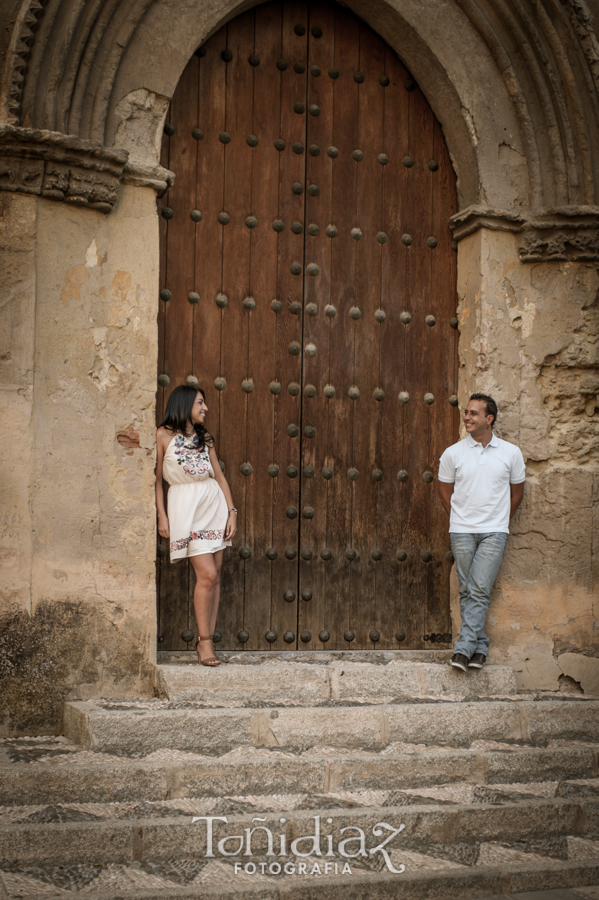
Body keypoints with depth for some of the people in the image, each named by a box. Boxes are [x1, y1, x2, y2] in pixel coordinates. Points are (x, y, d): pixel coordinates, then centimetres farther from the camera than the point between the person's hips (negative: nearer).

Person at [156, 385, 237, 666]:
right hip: (186, 508, -5)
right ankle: (205, 640, -3)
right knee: (207, 574, -13)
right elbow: (157, 478, -1)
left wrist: (232, 511, 6)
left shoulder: (205, 438, 15)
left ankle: (206, 639, 7)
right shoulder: (164, 435, -1)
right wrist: (162, 516, -7)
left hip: (214, 504, 6)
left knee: (214, 575, 1)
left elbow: (219, 476, 14)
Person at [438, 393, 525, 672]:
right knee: (468, 591, 2)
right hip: (461, 531, 1)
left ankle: (463, 648, -10)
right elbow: (445, 490, 13)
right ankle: (479, 646, 11)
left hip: (494, 532, -1)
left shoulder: (511, 453, 3)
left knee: (480, 590, -11)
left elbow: (516, 492, 14)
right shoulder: (453, 453, 2)